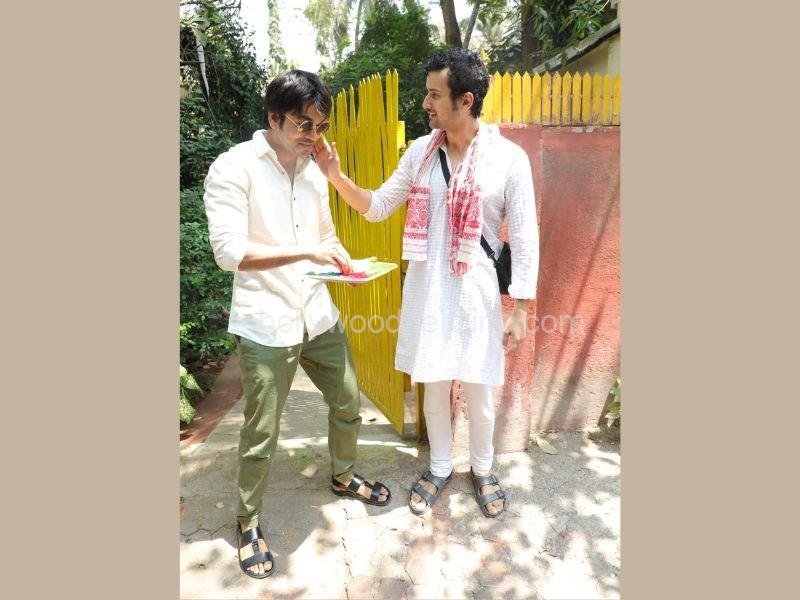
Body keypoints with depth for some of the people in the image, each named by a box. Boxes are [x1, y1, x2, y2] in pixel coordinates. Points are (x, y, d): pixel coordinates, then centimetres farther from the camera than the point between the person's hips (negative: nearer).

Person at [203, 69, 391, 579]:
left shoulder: (314, 169, 10)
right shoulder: (234, 168, -10)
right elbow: (229, 251, -19)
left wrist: (344, 262, -2)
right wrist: (306, 253, -26)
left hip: (318, 315, 6)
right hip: (265, 325, -6)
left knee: (348, 402, 17)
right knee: (262, 433, 5)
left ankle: (344, 476, 45)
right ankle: (249, 523, 31)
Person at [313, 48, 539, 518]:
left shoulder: (509, 158, -8)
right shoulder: (420, 152, 3)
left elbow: (525, 240, -6)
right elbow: (378, 207, 10)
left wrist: (521, 309, -7)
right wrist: (336, 175, -5)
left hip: (477, 294, -3)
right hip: (427, 292, 3)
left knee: (479, 392, 11)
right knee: (434, 388, 14)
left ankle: (483, 470, 38)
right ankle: (440, 468, 38)